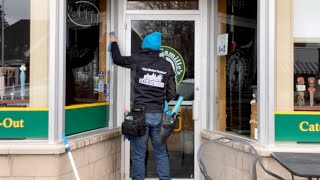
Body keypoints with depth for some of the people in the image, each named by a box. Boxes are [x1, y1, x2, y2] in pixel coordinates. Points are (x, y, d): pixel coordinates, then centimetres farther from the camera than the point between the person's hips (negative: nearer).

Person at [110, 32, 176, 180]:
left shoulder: (137, 60, -1)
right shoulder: (167, 65, 6)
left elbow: (118, 59, 17)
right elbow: (171, 93, 6)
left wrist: (114, 42, 33)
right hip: (158, 114, 3)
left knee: (139, 154, 3)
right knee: (161, 153, 11)